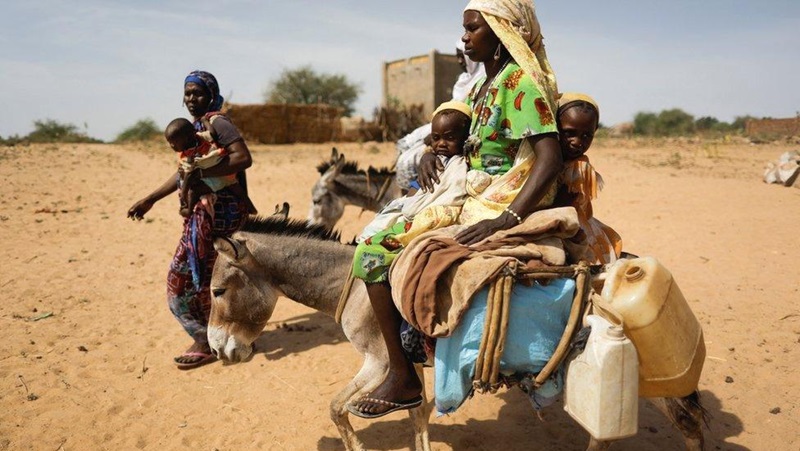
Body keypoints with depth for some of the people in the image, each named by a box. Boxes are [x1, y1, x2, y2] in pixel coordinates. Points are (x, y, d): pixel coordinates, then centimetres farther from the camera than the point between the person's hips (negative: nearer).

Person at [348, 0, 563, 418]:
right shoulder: (484, 86, 15)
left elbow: (551, 160, -23)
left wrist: (505, 221, -32)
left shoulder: (519, 81, -13)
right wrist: (429, 153, 3)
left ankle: (403, 378, -4)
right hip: (470, 197, 10)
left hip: (495, 207, -10)